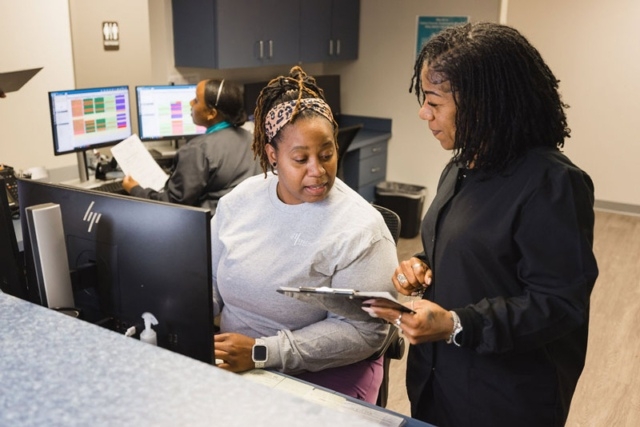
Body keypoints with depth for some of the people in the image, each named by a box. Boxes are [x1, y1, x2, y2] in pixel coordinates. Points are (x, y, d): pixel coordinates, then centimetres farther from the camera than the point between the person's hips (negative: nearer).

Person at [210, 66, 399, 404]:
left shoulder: (360, 229, -15)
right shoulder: (239, 200, 1)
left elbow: (363, 331, -18)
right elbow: (210, 279, 10)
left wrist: (261, 353, -23)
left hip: (324, 376, -4)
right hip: (230, 364, 5)